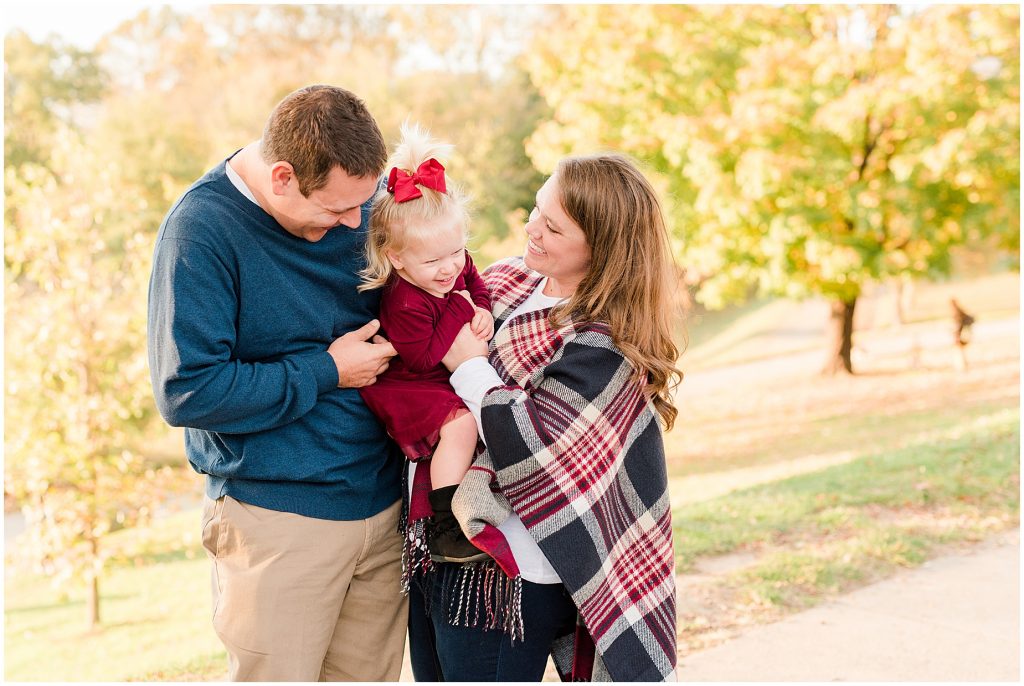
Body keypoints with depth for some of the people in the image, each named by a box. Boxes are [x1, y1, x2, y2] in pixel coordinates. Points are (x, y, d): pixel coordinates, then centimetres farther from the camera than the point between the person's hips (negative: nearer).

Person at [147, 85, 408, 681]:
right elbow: (187, 392, -20)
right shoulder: (202, 230, -15)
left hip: (384, 504, 6)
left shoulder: (358, 204, 3)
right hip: (278, 515, -5)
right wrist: (325, 372, -15)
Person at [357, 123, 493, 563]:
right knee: (461, 424, -30)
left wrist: (483, 312, -6)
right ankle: (445, 530, -24)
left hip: (454, 376, 10)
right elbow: (425, 356, -29)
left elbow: (477, 286, 16)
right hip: (409, 387, -9)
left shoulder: (456, 267, -4)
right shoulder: (405, 304, -29)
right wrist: (460, 312, -26)